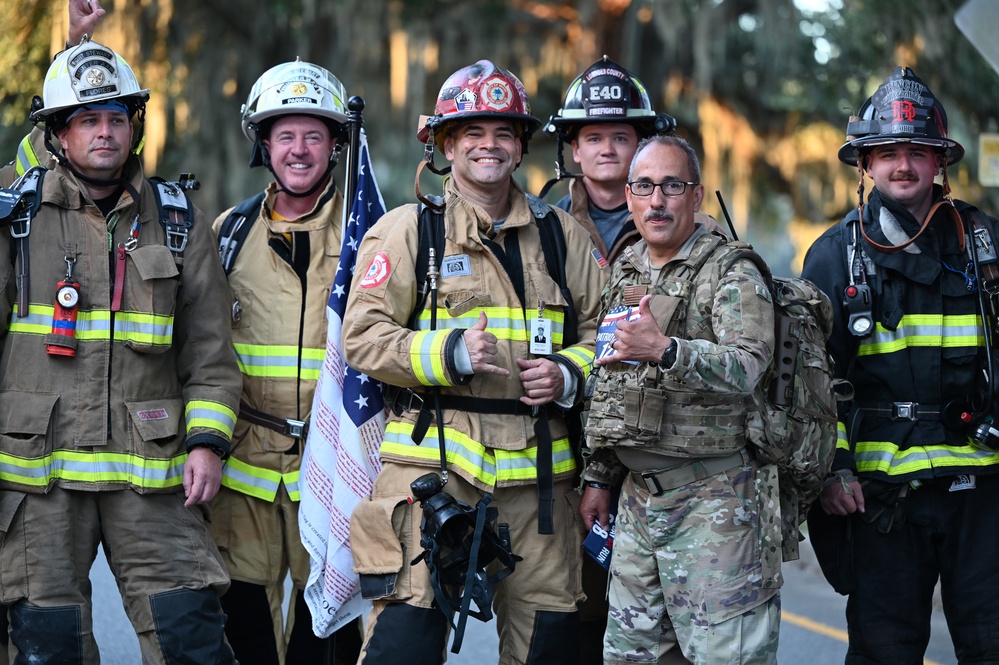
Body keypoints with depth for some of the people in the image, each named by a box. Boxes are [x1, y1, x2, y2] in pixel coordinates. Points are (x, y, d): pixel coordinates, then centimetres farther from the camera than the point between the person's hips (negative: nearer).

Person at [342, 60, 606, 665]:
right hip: (433, 462, -3)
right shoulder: (406, 230, 5)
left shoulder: (563, 235, 15)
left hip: (539, 473, 4)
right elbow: (364, 337, -3)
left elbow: (600, 330, 20)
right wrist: (450, 354, -17)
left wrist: (568, 375, -1)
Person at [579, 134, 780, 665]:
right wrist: (599, 478, 20)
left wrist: (666, 350, -41)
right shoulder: (623, 272, 15)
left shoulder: (732, 275, -8)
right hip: (637, 494, 7)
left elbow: (747, 367, -25)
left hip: (711, 497, -7)